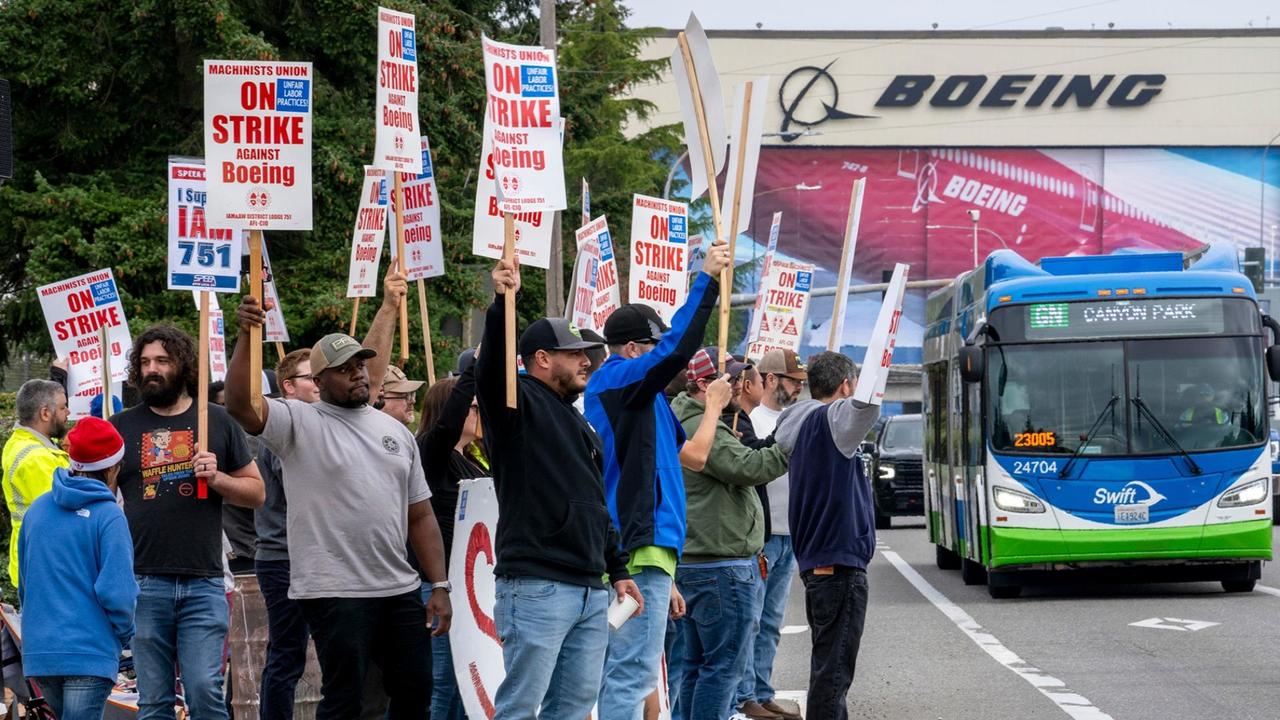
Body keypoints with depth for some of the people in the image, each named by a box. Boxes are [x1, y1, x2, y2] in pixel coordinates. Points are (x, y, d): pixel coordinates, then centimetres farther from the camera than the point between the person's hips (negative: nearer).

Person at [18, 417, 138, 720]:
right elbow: (117, 591, -15)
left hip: (38, 652, 6)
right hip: (89, 654, -6)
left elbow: (24, 584, 15)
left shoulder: (37, 510, 9)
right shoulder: (108, 516, -10)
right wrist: (124, 633, 3)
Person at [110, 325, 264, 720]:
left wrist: (217, 478, -8)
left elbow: (256, 492, 12)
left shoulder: (216, 421, 8)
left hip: (203, 583, -1)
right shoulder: (122, 426, 10)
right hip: (144, 583, 1)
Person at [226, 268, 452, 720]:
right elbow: (239, 404, -21)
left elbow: (421, 516, 15)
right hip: (335, 593, -6)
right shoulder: (299, 423, -2)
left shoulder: (396, 431, 14)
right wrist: (246, 338, -32)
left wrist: (439, 585, 9)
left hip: (400, 590, 6)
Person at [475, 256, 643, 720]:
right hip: (537, 589, -9)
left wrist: (617, 569, 25)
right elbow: (490, 370, -25)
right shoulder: (519, 405, -2)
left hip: (591, 593, 9)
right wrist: (502, 305, -38)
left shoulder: (577, 423, 23)